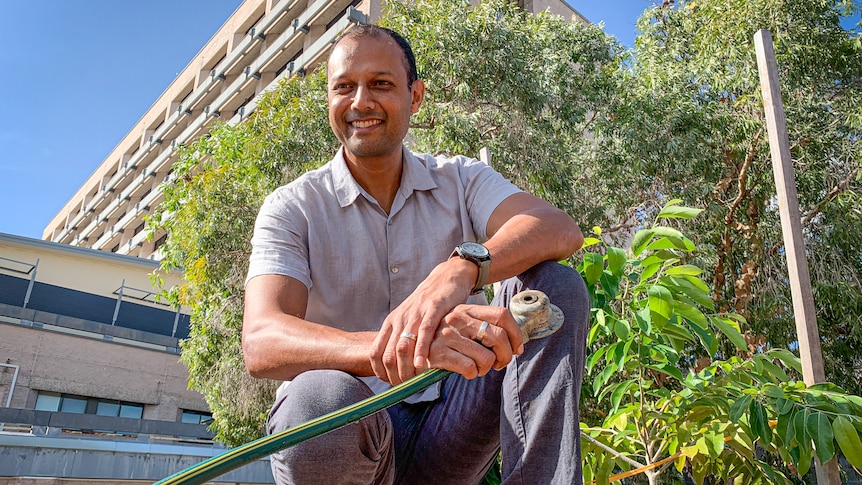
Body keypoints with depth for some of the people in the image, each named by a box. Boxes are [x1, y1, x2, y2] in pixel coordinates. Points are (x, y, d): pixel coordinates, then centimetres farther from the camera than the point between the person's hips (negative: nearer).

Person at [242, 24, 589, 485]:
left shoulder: (461, 180, 4)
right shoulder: (293, 208, -3)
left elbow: (561, 230, -17)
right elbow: (261, 342, -21)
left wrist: (458, 271, -38)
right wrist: (388, 347, -41)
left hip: (450, 424, 3)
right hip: (351, 432, -2)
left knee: (554, 283, -16)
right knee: (317, 400, -38)